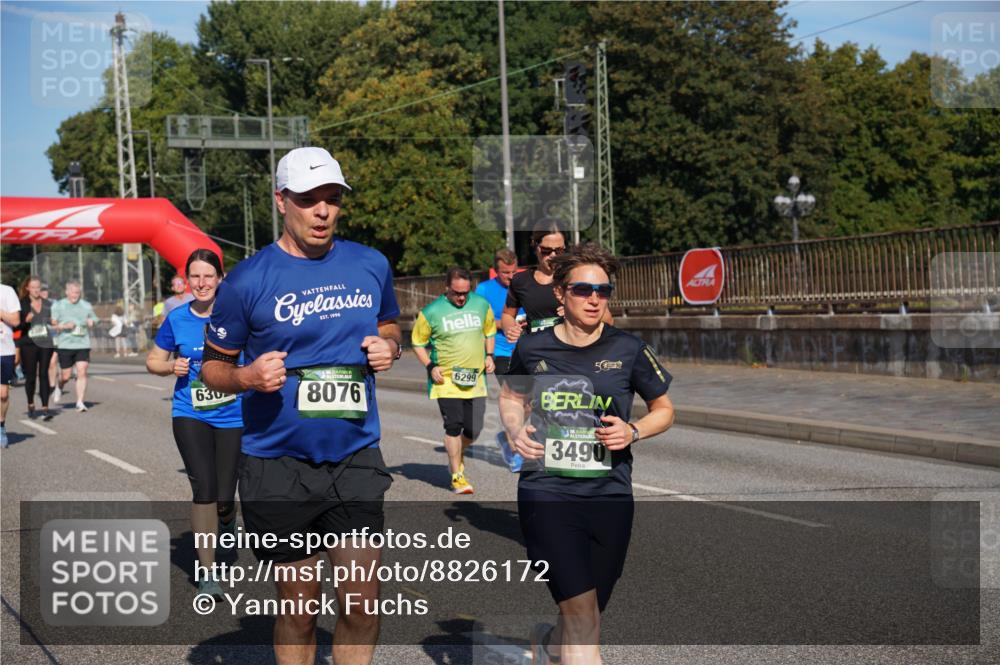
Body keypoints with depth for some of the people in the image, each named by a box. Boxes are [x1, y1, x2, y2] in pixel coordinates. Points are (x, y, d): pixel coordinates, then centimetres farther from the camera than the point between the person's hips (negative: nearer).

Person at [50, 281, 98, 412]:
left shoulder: (86, 306, 11)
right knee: (66, 376, 4)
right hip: (65, 345, -1)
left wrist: (91, 323, -1)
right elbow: (51, 325, 1)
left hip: (83, 345, 1)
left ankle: (80, 402, -8)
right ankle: (59, 387, 39)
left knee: (82, 372, -11)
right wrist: (64, 326, -16)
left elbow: (94, 321, 22)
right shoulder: (58, 306, 3)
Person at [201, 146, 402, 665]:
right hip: (278, 466, -2)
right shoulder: (247, 281, -7)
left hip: (356, 457, 3)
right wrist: (247, 377, -19)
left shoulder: (371, 265, 3)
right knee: (298, 607, 8)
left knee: (363, 602, -1)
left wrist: (387, 347, -2)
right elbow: (212, 365, 2)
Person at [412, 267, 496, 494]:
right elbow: (417, 341, 4)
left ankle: (457, 454, 37)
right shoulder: (432, 312, -7)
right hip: (446, 380, -3)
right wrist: (430, 367, -8)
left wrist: (489, 355, 6)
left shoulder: (481, 304, 4)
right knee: (454, 426, -9)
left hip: (475, 379, 4)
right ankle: (457, 476, 4)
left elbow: (490, 331, 21)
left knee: (474, 429, 4)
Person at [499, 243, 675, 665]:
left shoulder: (627, 350, 1)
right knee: (582, 614, -15)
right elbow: (510, 397, 21)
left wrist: (633, 431, -7)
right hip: (547, 491, -2)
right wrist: (517, 431, 0)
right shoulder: (533, 349, 1)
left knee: (585, 622, 12)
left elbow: (664, 409, 13)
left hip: (609, 494, 2)